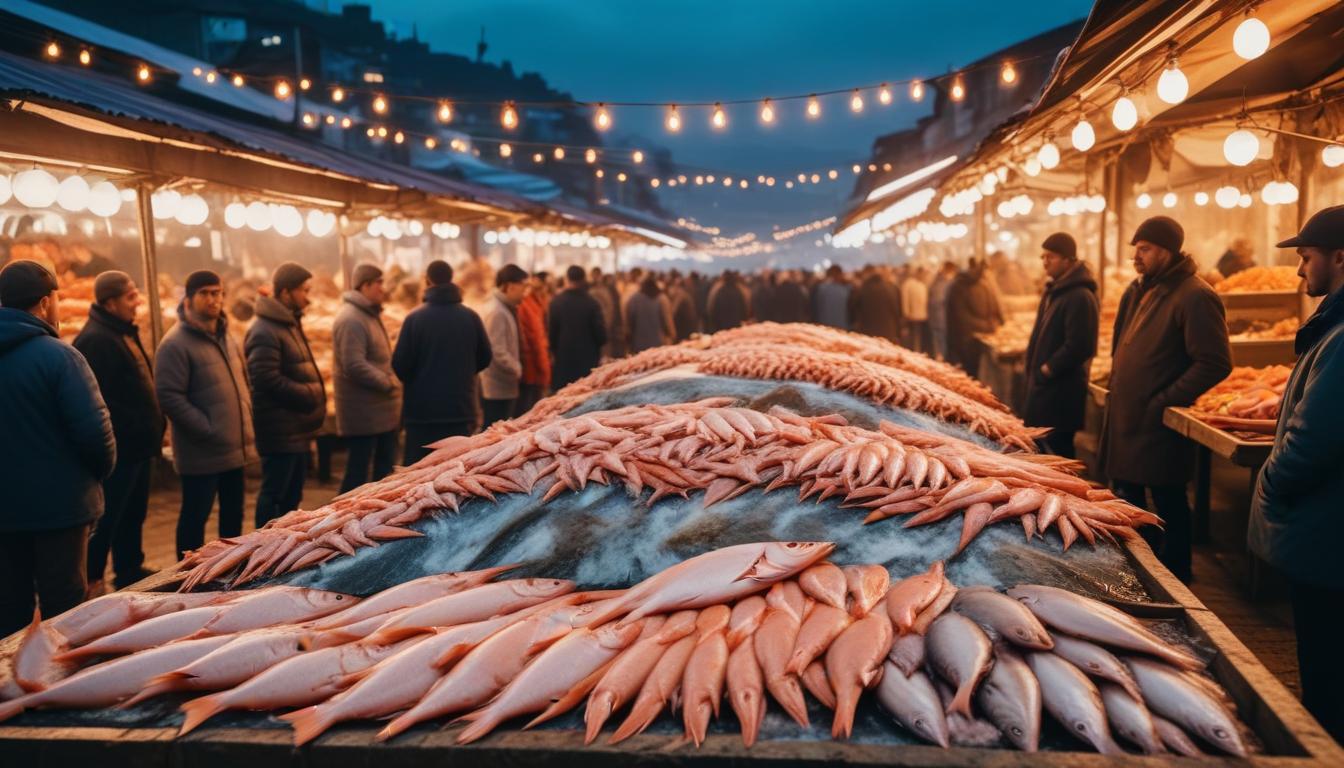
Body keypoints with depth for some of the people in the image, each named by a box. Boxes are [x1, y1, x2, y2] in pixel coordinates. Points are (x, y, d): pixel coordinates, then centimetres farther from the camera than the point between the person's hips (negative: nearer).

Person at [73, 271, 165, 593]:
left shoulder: (124, 333, 15)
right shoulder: (96, 340, -18)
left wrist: (153, 427, 15)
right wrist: (132, 428, -23)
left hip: (137, 446, 10)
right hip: (119, 448, -10)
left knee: (134, 513, 19)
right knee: (108, 518, -1)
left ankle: (130, 570, 31)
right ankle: (92, 582, 9)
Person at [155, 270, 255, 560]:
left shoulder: (227, 338, 12)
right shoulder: (176, 344, -14)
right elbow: (169, 397, -19)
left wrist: (246, 419, 11)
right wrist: (208, 429, -20)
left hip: (235, 447, 8)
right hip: (201, 452, -8)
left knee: (233, 513, 17)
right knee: (195, 516, 3)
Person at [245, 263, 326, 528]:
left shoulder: (289, 324, 15)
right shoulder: (264, 332, -17)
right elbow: (268, 379, -25)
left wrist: (313, 396, 5)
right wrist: (310, 396, -17)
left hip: (296, 427, 10)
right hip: (280, 428, -10)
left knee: (292, 494, 18)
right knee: (274, 492, -1)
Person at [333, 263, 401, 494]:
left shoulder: (370, 315, 16)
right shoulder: (351, 320, -18)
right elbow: (354, 366, -26)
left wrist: (390, 381, 8)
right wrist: (388, 382, -17)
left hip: (382, 411, 10)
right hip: (363, 412, -10)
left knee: (385, 468, 16)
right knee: (358, 471, -1)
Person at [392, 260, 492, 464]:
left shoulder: (415, 318, -11)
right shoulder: (471, 317, -2)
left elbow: (400, 364, -9)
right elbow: (485, 358, 7)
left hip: (422, 409, -2)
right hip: (460, 408, 2)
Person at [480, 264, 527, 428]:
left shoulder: (505, 309, 15)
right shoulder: (496, 312, -18)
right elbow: (498, 352, -23)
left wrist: (517, 368, 10)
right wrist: (517, 369, -10)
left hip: (504, 386, 10)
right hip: (497, 389, -10)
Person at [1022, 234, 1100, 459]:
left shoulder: (1081, 296, -17)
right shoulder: (1054, 290, 15)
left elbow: (1079, 347, -23)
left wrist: (1047, 370, -16)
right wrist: (1033, 369, 13)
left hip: (1062, 390, -10)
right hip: (1042, 383, 10)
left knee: (1059, 451, -4)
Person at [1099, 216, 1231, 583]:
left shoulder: (1194, 297, -17)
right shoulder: (1138, 289, 11)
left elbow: (1215, 363, -21)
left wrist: (1165, 401, -20)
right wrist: (1117, 382, 13)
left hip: (1157, 424, -9)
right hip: (1123, 415, 9)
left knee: (1168, 504, 4)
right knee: (1126, 498, 19)